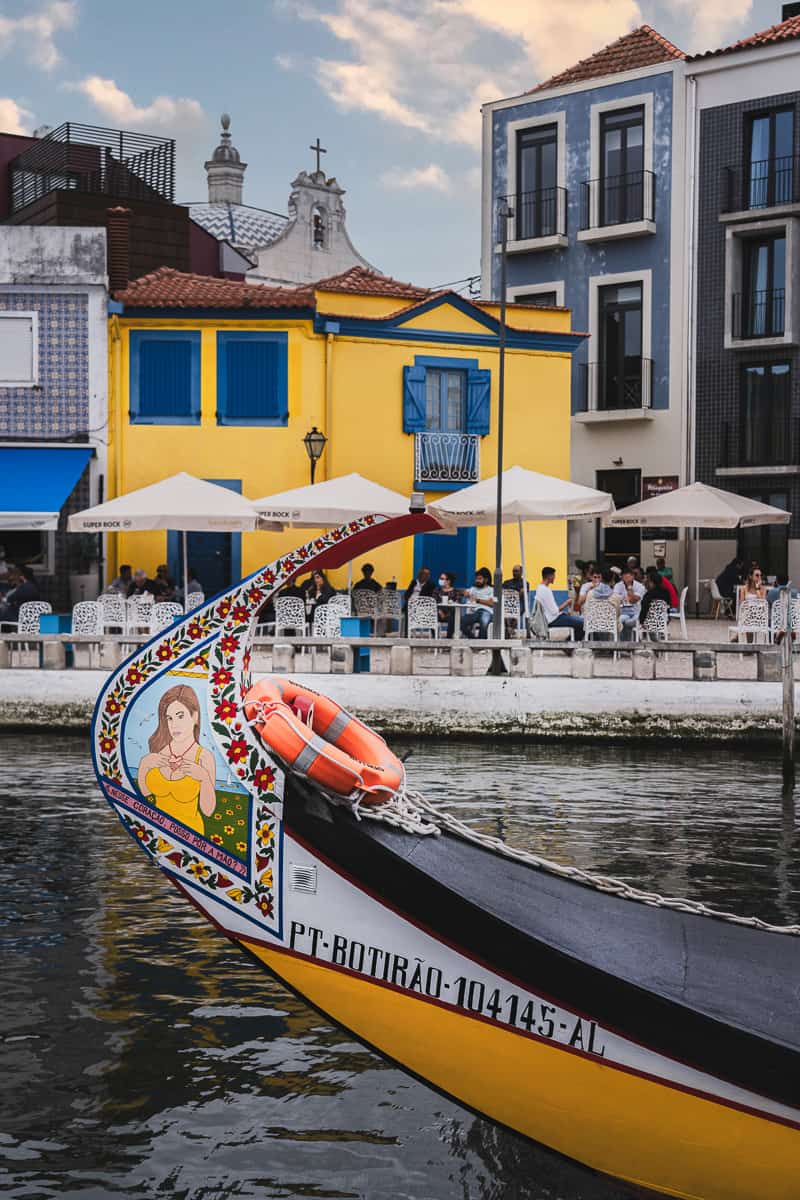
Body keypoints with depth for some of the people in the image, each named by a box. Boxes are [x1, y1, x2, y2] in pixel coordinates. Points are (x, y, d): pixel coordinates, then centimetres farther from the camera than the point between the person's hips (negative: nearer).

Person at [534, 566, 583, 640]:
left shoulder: (540, 588, 12)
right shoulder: (545, 590, -21)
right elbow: (554, 611, -22)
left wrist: (565, 613, 11)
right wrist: (566, 603, -8)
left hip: (552, 618, 10)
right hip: (554, 620, -10)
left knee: (581, 620, 14)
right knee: (581, 623, -15)